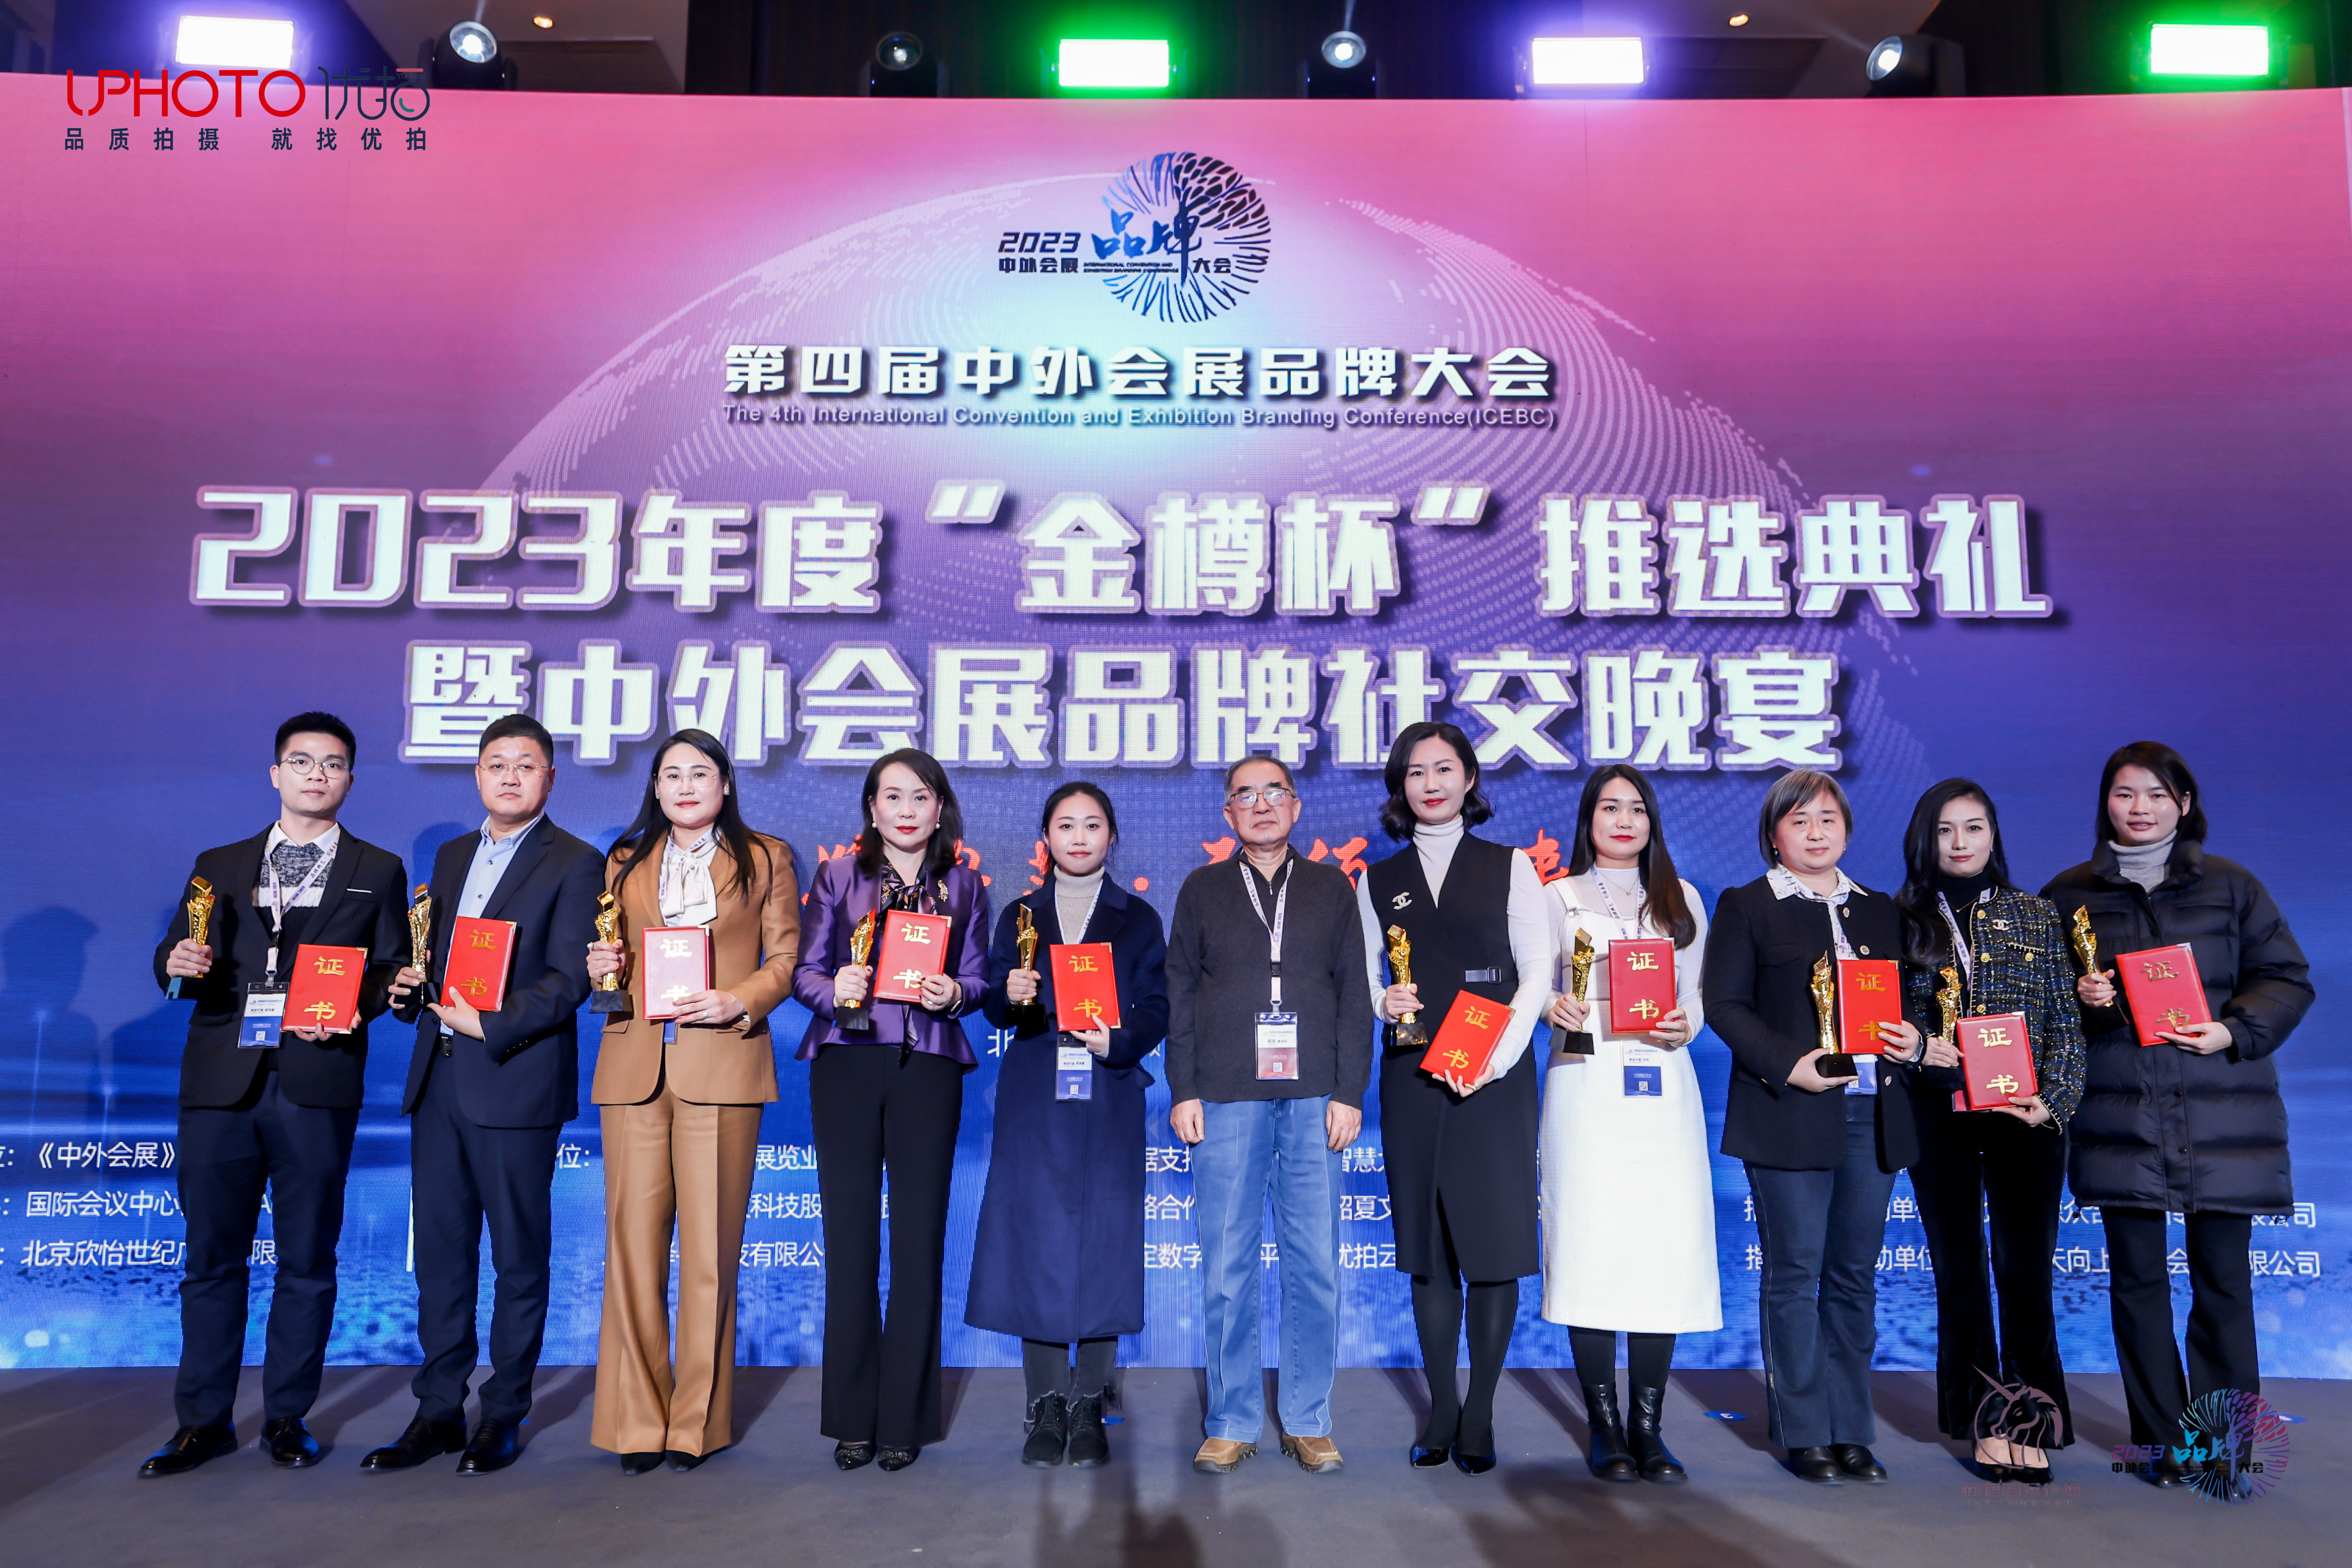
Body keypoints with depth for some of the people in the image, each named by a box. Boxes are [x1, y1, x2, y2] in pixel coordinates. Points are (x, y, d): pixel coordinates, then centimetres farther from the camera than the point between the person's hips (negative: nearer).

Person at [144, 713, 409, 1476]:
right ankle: (204, 1419, 17)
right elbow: (175, 960, 13)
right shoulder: (219, 866, 17)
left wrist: (347, 1009, -14)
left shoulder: (378, 871, 11)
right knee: (211, 1256, 6)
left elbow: (392, 972, 5)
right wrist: (179, 964, -9)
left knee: (307, 1259, 5)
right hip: (220, 1082, 2)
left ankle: (287, 1415, 17)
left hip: (317, 1084, -2)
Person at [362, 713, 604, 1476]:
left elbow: (568, 982, -11)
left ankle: (504, 1413, 16)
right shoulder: (452, 856, 17)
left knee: (518, 1256, 4)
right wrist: (409, 985, 2)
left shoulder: (575, 864, -5)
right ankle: (439, 1411, 22)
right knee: (440, 1251, 11)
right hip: (437, 1078, 6)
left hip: (515, 1083, -6)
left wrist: (490, 1025, -19)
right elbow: (432, 956, 23)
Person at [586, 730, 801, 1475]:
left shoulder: (765, 858, 10)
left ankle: (697, 1420, 11)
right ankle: (636, 1421, 12)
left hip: (722, 1065, -2)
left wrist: (739, 1002, -11)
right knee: (633, 1240, 1)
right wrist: (601, 969, 0)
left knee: (711, 1246, -1)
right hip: (634, 1064, 3)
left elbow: (786, 957, 6)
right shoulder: (626, 863, 19)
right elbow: (612, 959, 22)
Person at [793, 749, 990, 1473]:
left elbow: (977, 978, 11)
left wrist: (953, 994, -10)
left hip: (929, 1067, 0)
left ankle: (906, 1418, 11)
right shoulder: (837, 877, 11)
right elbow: (804, 971, 7)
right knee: (849, 1233, 1)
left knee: (920, 1237, 0)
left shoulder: (964, 886, 13)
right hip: (847, 1062, 0)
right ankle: (853, 1416, 12)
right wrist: (835, 989, -13)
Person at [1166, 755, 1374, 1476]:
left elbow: (1354, 994, 9)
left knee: (1315, 1266, 1)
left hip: (1314, 1099, 0)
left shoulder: (1331, 887, 13)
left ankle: (1308, 1423, 15)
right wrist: (1183, 1091, 0)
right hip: (1226, 1099, 0)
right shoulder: (1203, 889, 13)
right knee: (1227, 1269, 2)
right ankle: (1232, 1424, 14)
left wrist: (1350, 1093, 0)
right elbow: (1180, 995, 9)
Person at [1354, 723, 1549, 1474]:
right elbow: (1362, 978, 12)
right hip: (1413, 1077, 2)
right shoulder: (1378, 882, 12)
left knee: (1494, 1242, -1)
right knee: (1427, 1245, 6)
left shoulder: (1510, 867, 6)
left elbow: (1537, 972, 1)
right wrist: (1384, 1003, -11)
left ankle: (1480, 1416, 10)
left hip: (1496, 1078, -2)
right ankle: (1440, 1410, 16)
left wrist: (1497, 1058, -11)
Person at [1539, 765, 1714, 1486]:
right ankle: (1603, 1425, 4)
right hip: (1587, 1086, -2)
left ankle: (1648, 1426, 6)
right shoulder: (1560, 898, 12)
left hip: (1663, 1085, 2)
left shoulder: (1682, 900, 18)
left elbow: (1699, 994, 17)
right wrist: (1556, 1009, -13)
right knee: (1591, 1243, -7)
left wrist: (1685, 1023, -3)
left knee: (1667, 1246, -4)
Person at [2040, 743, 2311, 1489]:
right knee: (2137, 1276, 4)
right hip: (2118, 1114, 0)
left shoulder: (2231, 885, 8)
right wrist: (2078, 998, -9)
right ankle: (2164, 1441, 16)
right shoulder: (2069, 893, 8)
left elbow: (2287, 979, 6)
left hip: (2221, 1114, 0)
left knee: (2222, 1276, 3)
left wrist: (2234, 1031, -10)